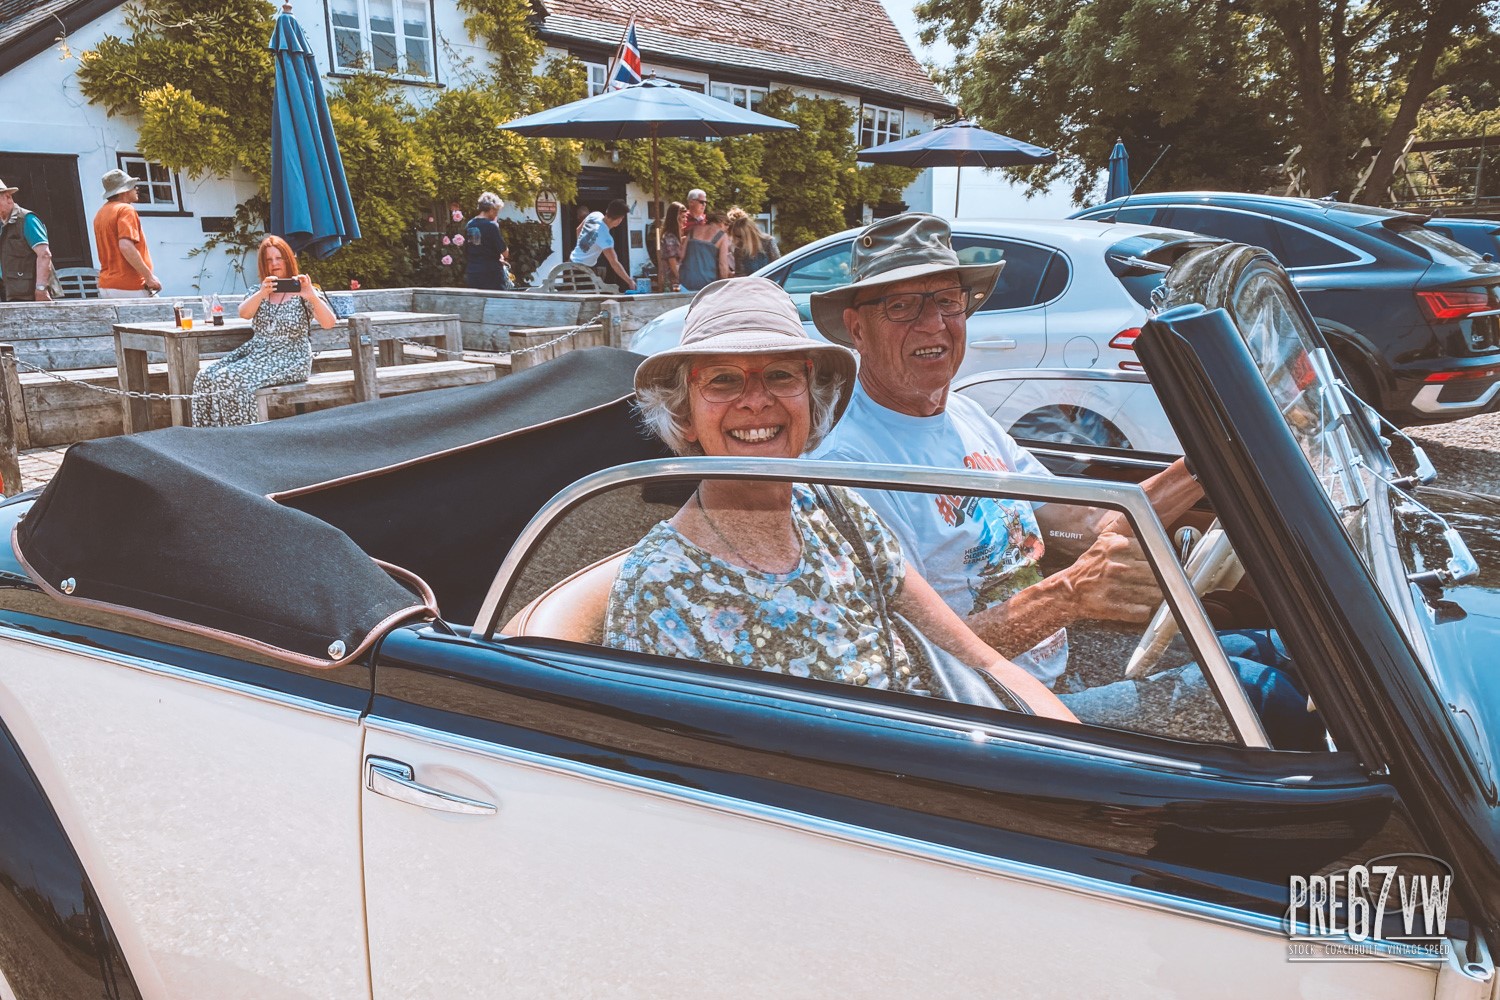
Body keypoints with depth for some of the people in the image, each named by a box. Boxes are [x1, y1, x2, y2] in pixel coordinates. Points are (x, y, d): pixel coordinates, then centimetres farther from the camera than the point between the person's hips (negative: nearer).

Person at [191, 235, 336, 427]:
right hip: (256, 352, 6)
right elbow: (244, 313, -6)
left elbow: (328, 323, -12)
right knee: (205, 378, -16)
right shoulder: (258, 291, 16)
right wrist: (262, 293, -24)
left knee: (231, 379, -28)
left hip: (289, 359, -6)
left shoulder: (301, 291, 2)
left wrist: (312, 296, -29)